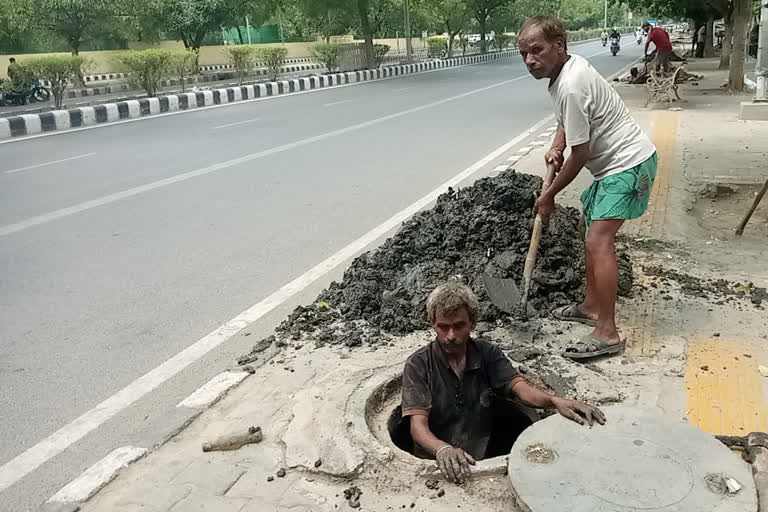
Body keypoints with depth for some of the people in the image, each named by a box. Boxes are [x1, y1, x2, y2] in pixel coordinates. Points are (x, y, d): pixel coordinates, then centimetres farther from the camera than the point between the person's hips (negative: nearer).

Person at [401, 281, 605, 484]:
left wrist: (555, 401, -31)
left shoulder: (487, 353, 2)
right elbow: (418, 425, -17)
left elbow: (519, 386, -10)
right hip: (434, 463, -3)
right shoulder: (418, 364, -9)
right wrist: (442, 449, -38)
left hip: (479, 459, 3)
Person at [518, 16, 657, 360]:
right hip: (615, 162, 11)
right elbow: (566, 121, 23)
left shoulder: (571, 87, -26)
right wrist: (556, 147, 3)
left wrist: (549, 195, -7)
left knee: (598, 241, -19)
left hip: (629, 164, -11)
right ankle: (592, 306, 31)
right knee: (595, 234, 18)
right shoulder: (569, 67, 5)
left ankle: (607, 333, -15)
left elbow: (579, 155, -19)